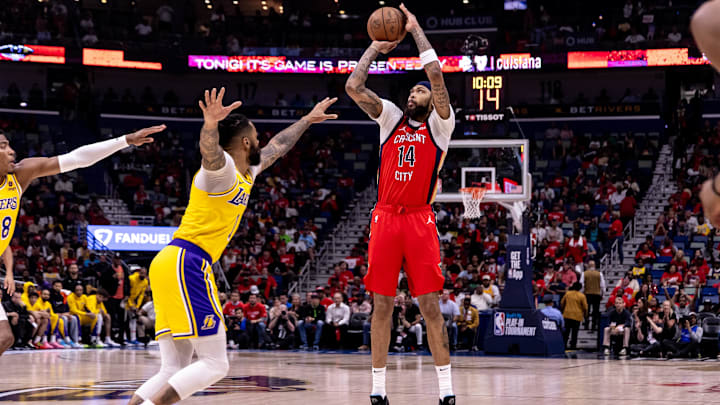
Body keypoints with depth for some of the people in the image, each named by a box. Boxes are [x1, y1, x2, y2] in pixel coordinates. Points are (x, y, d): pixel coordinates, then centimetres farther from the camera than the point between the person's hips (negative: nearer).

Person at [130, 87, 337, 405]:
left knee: (173, 371, 5)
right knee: (214, 364, -12)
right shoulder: (223, 167, -5)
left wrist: (307, 120, 51)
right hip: (186, 264, -10)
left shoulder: (244, 174, 23)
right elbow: (209, 151, -31)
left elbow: (276, 148, 41)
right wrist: (210, 125, -52)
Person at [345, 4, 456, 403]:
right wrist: (375, 48, 9)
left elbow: (436, 75, -7)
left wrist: (416, 31, 0)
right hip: (385, 218, 3)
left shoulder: (439, 124, 6)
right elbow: (353, 87, 5)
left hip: (419, 220, -3)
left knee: (429, 304, -5)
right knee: (382, 304, 3)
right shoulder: (391, 118, 15)